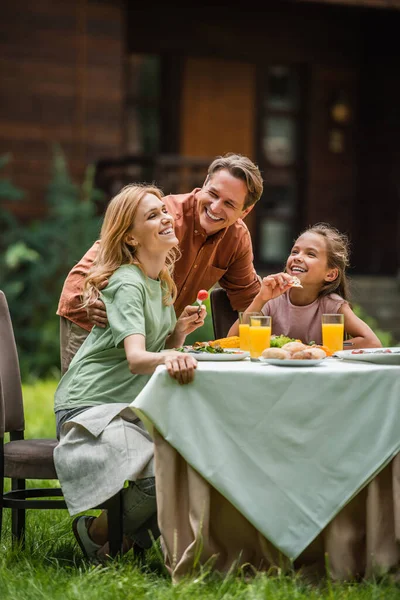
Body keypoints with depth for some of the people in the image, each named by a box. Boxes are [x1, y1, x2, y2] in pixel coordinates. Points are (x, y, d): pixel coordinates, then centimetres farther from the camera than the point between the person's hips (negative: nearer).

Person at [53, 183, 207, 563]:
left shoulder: (161, 281, 11)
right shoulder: (126, 284, -17)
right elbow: (136, 358, -32)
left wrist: (181, 330, -2)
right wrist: (167, 358, -53)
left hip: (131, 408, 9)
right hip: (87, 409, -9)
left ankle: (136, 533, 10)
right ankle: (97, 533, -1)